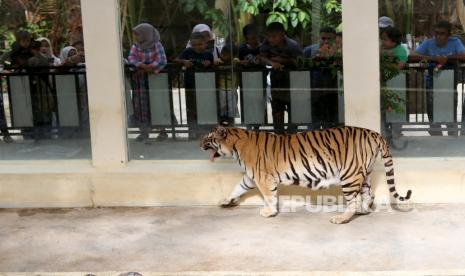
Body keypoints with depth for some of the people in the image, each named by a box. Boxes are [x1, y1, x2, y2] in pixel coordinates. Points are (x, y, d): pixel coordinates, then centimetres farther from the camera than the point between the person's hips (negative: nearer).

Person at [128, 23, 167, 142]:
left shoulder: (156, 45, -8)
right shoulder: (135, 46, 3)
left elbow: (162, 61, -18)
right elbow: (131, 59, -9)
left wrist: (149, 68, -27)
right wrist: (142, 66, -26)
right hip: (140, 80, 4)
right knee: (141, 105, 6)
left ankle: (162, 131, 14)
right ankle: (144, 131, 17)